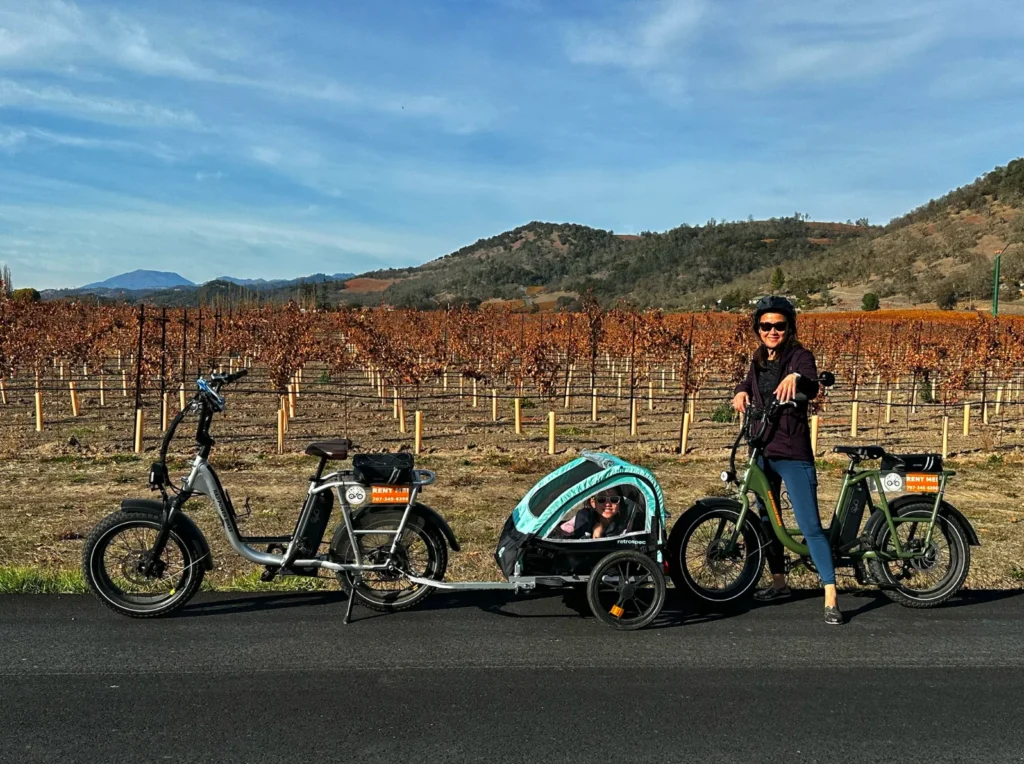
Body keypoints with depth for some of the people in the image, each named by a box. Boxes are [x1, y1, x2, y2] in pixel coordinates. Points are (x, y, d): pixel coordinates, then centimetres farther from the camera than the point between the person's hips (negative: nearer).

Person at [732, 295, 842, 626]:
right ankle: (778, 581, 33)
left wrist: (796, 377, -53)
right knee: (767, 518, 17)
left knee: (810, 526, -10)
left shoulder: (799, 356, -10)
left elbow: (811, 386, -30)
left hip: (793, 453, -7)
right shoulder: (759, 359, 10)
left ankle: (831, 598, -7)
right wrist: (741, 392, 6)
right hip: (761, 450, 7)